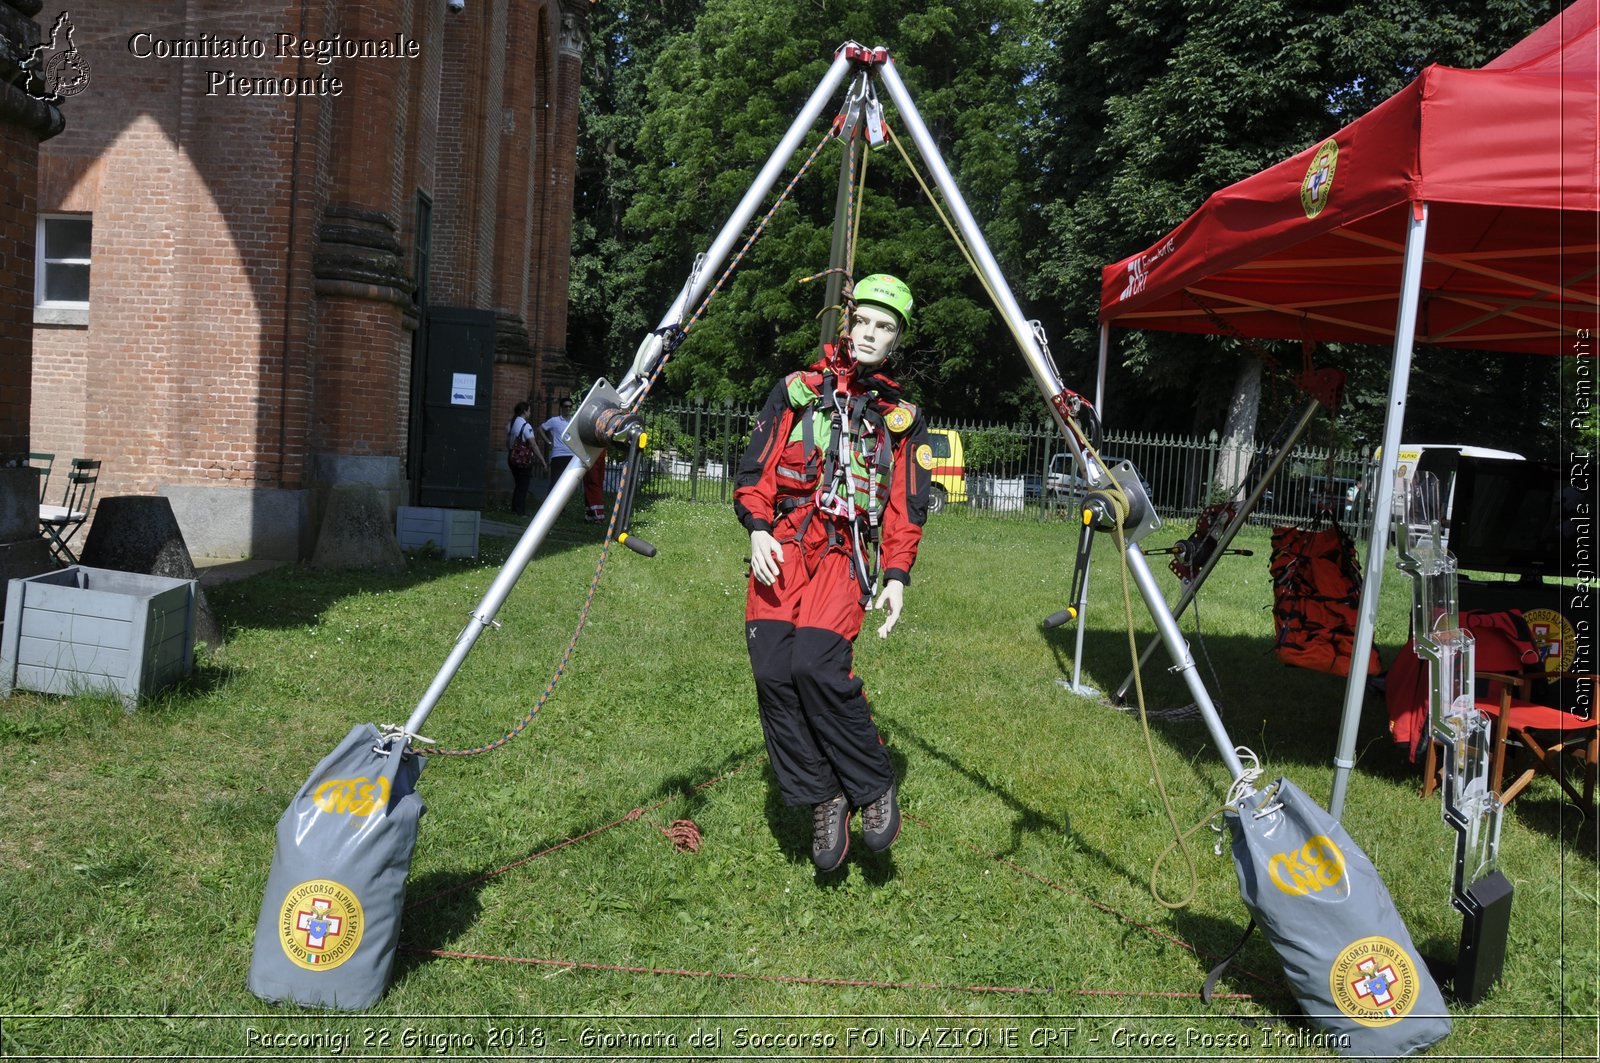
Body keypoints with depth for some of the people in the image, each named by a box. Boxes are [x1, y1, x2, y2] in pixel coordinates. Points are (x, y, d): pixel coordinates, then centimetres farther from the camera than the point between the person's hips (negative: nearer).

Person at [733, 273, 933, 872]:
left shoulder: (903, 417, 17)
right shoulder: (797, 390, 15)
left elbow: (907, 507, 14)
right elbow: (755, 468, 11)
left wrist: (897, 575, 2)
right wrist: (757, 527, -5)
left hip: (844, 552, -1)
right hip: (781, 544, 1)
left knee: (818, 666, -22)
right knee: (774, 670, -16)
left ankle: (874, 787, -3)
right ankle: (823, 798, -3)